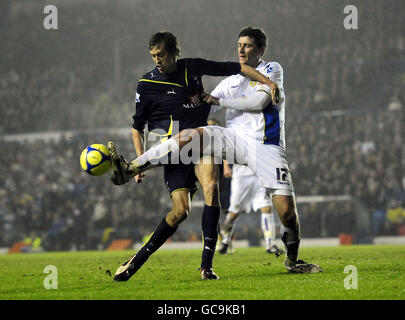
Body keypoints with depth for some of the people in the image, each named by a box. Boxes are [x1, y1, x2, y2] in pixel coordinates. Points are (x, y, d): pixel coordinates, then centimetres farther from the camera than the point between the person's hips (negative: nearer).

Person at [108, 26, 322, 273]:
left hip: (266, 146, -3)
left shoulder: (272, 70, 7)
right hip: (235, 138, 3)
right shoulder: (231, 81, 22)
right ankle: (130, 170, -30)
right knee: (190, 135, -23)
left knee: (286, 209, -13)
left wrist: (218, 100, -6)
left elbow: (259, 101, -8)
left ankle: (293, 260, 12)